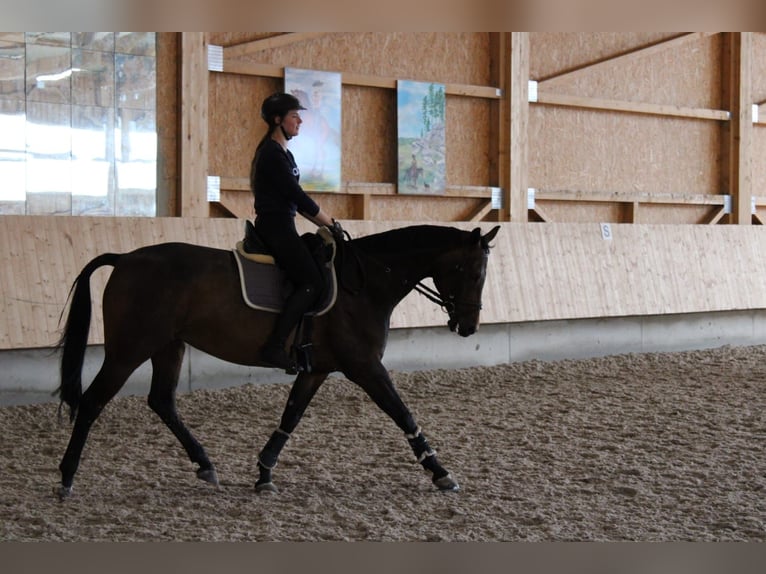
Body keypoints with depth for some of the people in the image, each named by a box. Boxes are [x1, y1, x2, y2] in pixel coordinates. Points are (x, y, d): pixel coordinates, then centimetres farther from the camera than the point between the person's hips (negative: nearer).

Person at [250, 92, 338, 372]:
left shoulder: (282, 152, 18)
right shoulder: (273, 153, -13)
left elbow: (293, 198, 19)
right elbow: (296, 194, -16)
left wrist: (323, 222, 11)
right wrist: (329, 222, -8)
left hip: (279, 226, 11)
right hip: (275, 225, -11)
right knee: (311, 282, -18)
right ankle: (275, 347, -22)